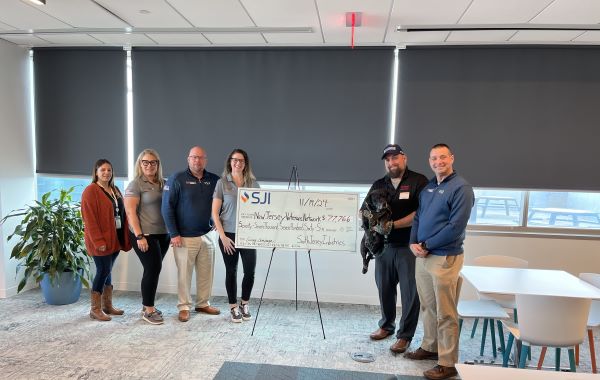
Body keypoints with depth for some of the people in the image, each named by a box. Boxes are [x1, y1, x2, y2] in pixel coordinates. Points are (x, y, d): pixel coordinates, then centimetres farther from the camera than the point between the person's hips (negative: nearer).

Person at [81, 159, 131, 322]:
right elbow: (89, 218, -16)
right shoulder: (91, 191, -10)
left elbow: (122, 213, 16)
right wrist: (98, 241, -21)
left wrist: (125, 237, 10)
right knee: (103, 270, -5)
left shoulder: (114, 190, 14)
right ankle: (95, 309, 7)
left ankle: (107, 305, 23)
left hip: (115, 239, 7)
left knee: (107, 270, 14)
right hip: (100, 241, -7)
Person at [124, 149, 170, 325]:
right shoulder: (135, 184, -6)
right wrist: (139, 236, -17)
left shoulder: (163, 184, 11)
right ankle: (148, 310, 8)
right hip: (145, 234, -6)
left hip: (163, 233, 6)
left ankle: (147, 305, 24)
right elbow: (130, 212, -11)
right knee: (153, 269, -5)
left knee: (153, 269, 10)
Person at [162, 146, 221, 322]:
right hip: (184, 237, -4)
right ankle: (184, 307, 19)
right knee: (184, 273, 4)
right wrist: (174, 234, -11)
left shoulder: (214, 180, 5)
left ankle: (203, 304, 28)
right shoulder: (177, 179, -5)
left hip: (207, 235, 4)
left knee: (206, 273, 12)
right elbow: (167, 207, -7)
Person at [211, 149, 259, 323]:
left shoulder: (253, 183, 5)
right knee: (231, 272, 8)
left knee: (250, 271, 1)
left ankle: (244, 303, 26)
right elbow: (215, 213, -3)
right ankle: (233, 307, 24)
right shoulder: (222, 183, -2)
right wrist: (222, 236, -9)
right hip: (229, 235, -2)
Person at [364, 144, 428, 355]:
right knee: (384, 288, 13)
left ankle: (405, 335, 16)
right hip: (384, 245, 5)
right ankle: (386, 325, 33)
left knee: (410, 292, 2)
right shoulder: (379, 185, 13)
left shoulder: (419, 181, -3)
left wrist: (394, 224, -17)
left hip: (409, 246, -4)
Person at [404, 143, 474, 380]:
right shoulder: (427, 187, 13)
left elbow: (456, 226, -18)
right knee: (428, 306, 18)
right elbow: (417, 217, 15)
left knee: (445, 313, 0)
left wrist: (426, 245, -14)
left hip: (445, 257, -7)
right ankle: (429, 347, 33)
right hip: (422, 255, 7)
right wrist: (413, 243, -2)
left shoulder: (460, 188, -10)